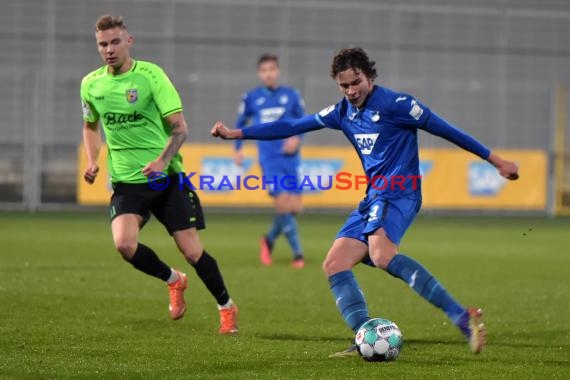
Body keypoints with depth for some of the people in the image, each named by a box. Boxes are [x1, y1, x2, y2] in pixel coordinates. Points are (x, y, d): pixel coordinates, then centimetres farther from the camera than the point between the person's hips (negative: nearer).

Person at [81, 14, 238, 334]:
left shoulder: (150, 75, -10)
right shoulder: (91, 84, 3)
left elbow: (180, 127, -11)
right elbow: (91, 126, 22)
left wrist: (162, 160, -28)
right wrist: (92, 162, 4)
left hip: (167, 177, -3)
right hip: (126, 181, 3)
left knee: (192, 251, -4)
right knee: (124, 244, -22)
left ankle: (227, 307, 22)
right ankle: (173, 280, 8)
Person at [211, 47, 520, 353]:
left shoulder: (394, 104, -7)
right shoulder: (343, 113, 15)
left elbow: (444, 130, -3)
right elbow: (292, 127, 20)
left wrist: (495, 160, -1)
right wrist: (236, 134, 19)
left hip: (398, 193, -9)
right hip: (373, 198, 9)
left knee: (382, 254, -34)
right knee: (334, 265, -2)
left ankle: (463, 319, -41)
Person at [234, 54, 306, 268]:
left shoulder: (291, 96, 3)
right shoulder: (251, 98, 2)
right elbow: (240, 123, 16)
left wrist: (297, 138, -7)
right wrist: (238, 149, 8)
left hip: (290, 157, 2)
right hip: (269, 159, -2)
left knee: (295, 207, 0)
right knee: (283, 202, -18)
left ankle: (269, 240, 27)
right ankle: (297, 253, -10)